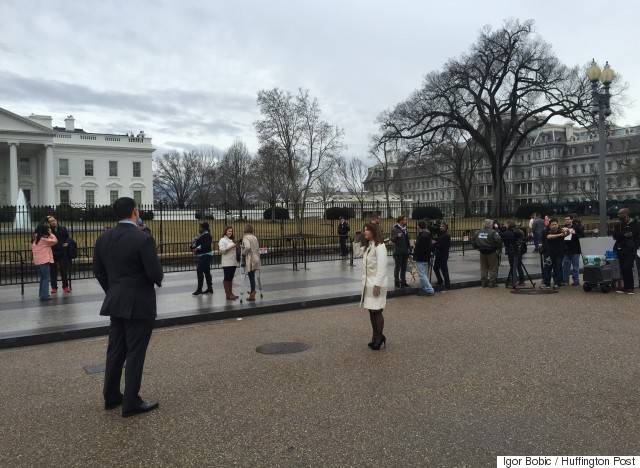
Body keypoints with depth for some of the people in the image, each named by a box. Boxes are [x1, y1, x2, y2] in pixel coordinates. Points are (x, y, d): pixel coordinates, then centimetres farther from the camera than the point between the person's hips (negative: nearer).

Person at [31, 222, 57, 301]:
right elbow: (55, 241, -7)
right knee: (46, 278, -3)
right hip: (44, 260, -8)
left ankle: (41, 294, 24)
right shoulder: (44, 238, -12)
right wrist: (50, 233, 0)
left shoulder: (35, 238, 11)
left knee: (42, 278, 18)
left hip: (37, 261, 8)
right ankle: (44, 295, -5)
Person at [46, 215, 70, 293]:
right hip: (52, 253, 0)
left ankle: (65, 286, 13)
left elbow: (67, 237, 15)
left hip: (62, 253, 0)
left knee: (64, 270, 1)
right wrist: (45, 218, -6)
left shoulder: (63, 229, 5)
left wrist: (67, 243, -3)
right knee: (53, 271, 6)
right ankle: (54, 287, 15)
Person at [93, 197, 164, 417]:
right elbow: (155, 274, -20)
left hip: (115, 303, 7)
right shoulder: (143, 239, -19)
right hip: (139, 305, -7)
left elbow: (98, 271, 9)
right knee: (135, 353, 2)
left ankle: (111, 397, 29)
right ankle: (131, 403, 10)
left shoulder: (103, 238, 3)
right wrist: (159, 279, 3)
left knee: (115, 350, 17)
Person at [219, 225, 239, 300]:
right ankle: (228, 295, -3)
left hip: (233, 262, 8)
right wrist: (231, 247, -22)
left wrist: (236, 246, 11)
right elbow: (222, 250, -18)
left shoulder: (232, 240, 19)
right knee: (227, 278, -5)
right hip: (227, 263, -8)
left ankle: (231, 293, 16)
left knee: (231, 278, 11)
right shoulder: (222, 240, -6)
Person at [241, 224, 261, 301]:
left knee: (251, 277, -3)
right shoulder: (254, 237, 14)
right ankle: (253, 291, 30)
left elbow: (247, 247, -27)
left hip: (250, 260, -8)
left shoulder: (246, 237, -10)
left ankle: (252, 295, 1)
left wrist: (243, 253, -11)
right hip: (256, 259, 8)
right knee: (252, 276, 19)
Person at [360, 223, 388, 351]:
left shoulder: (379, 246, -14)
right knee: (371, 311, 11)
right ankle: (376, 336, 20)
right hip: (368, 283, 9)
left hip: (376, 283, -9)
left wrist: (377, 284, -21)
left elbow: (382, 267, -19)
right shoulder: (368, 246, 16)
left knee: (377, 311, -4)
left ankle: (379, 337, 9)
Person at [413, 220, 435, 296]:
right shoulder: (427, 234, 11)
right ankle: (425, 289, 23)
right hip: (426, 258, 11)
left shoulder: (422, 236, -21)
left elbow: (421, 248, -25)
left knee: (422, 275, -6)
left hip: (421, 258, -11)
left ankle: (429, 290, -5)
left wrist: (415, 255, -14)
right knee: (422, 274, 18)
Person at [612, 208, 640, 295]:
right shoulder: (618, 225, 11)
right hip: (621, 250, 5)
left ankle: (630, 288, -5)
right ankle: (626, 287, 13)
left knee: (628, 268, -13)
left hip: (630, 250, -5)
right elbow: (615, 235, -5)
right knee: (623, 269, 6)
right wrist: (624, 234, -17)